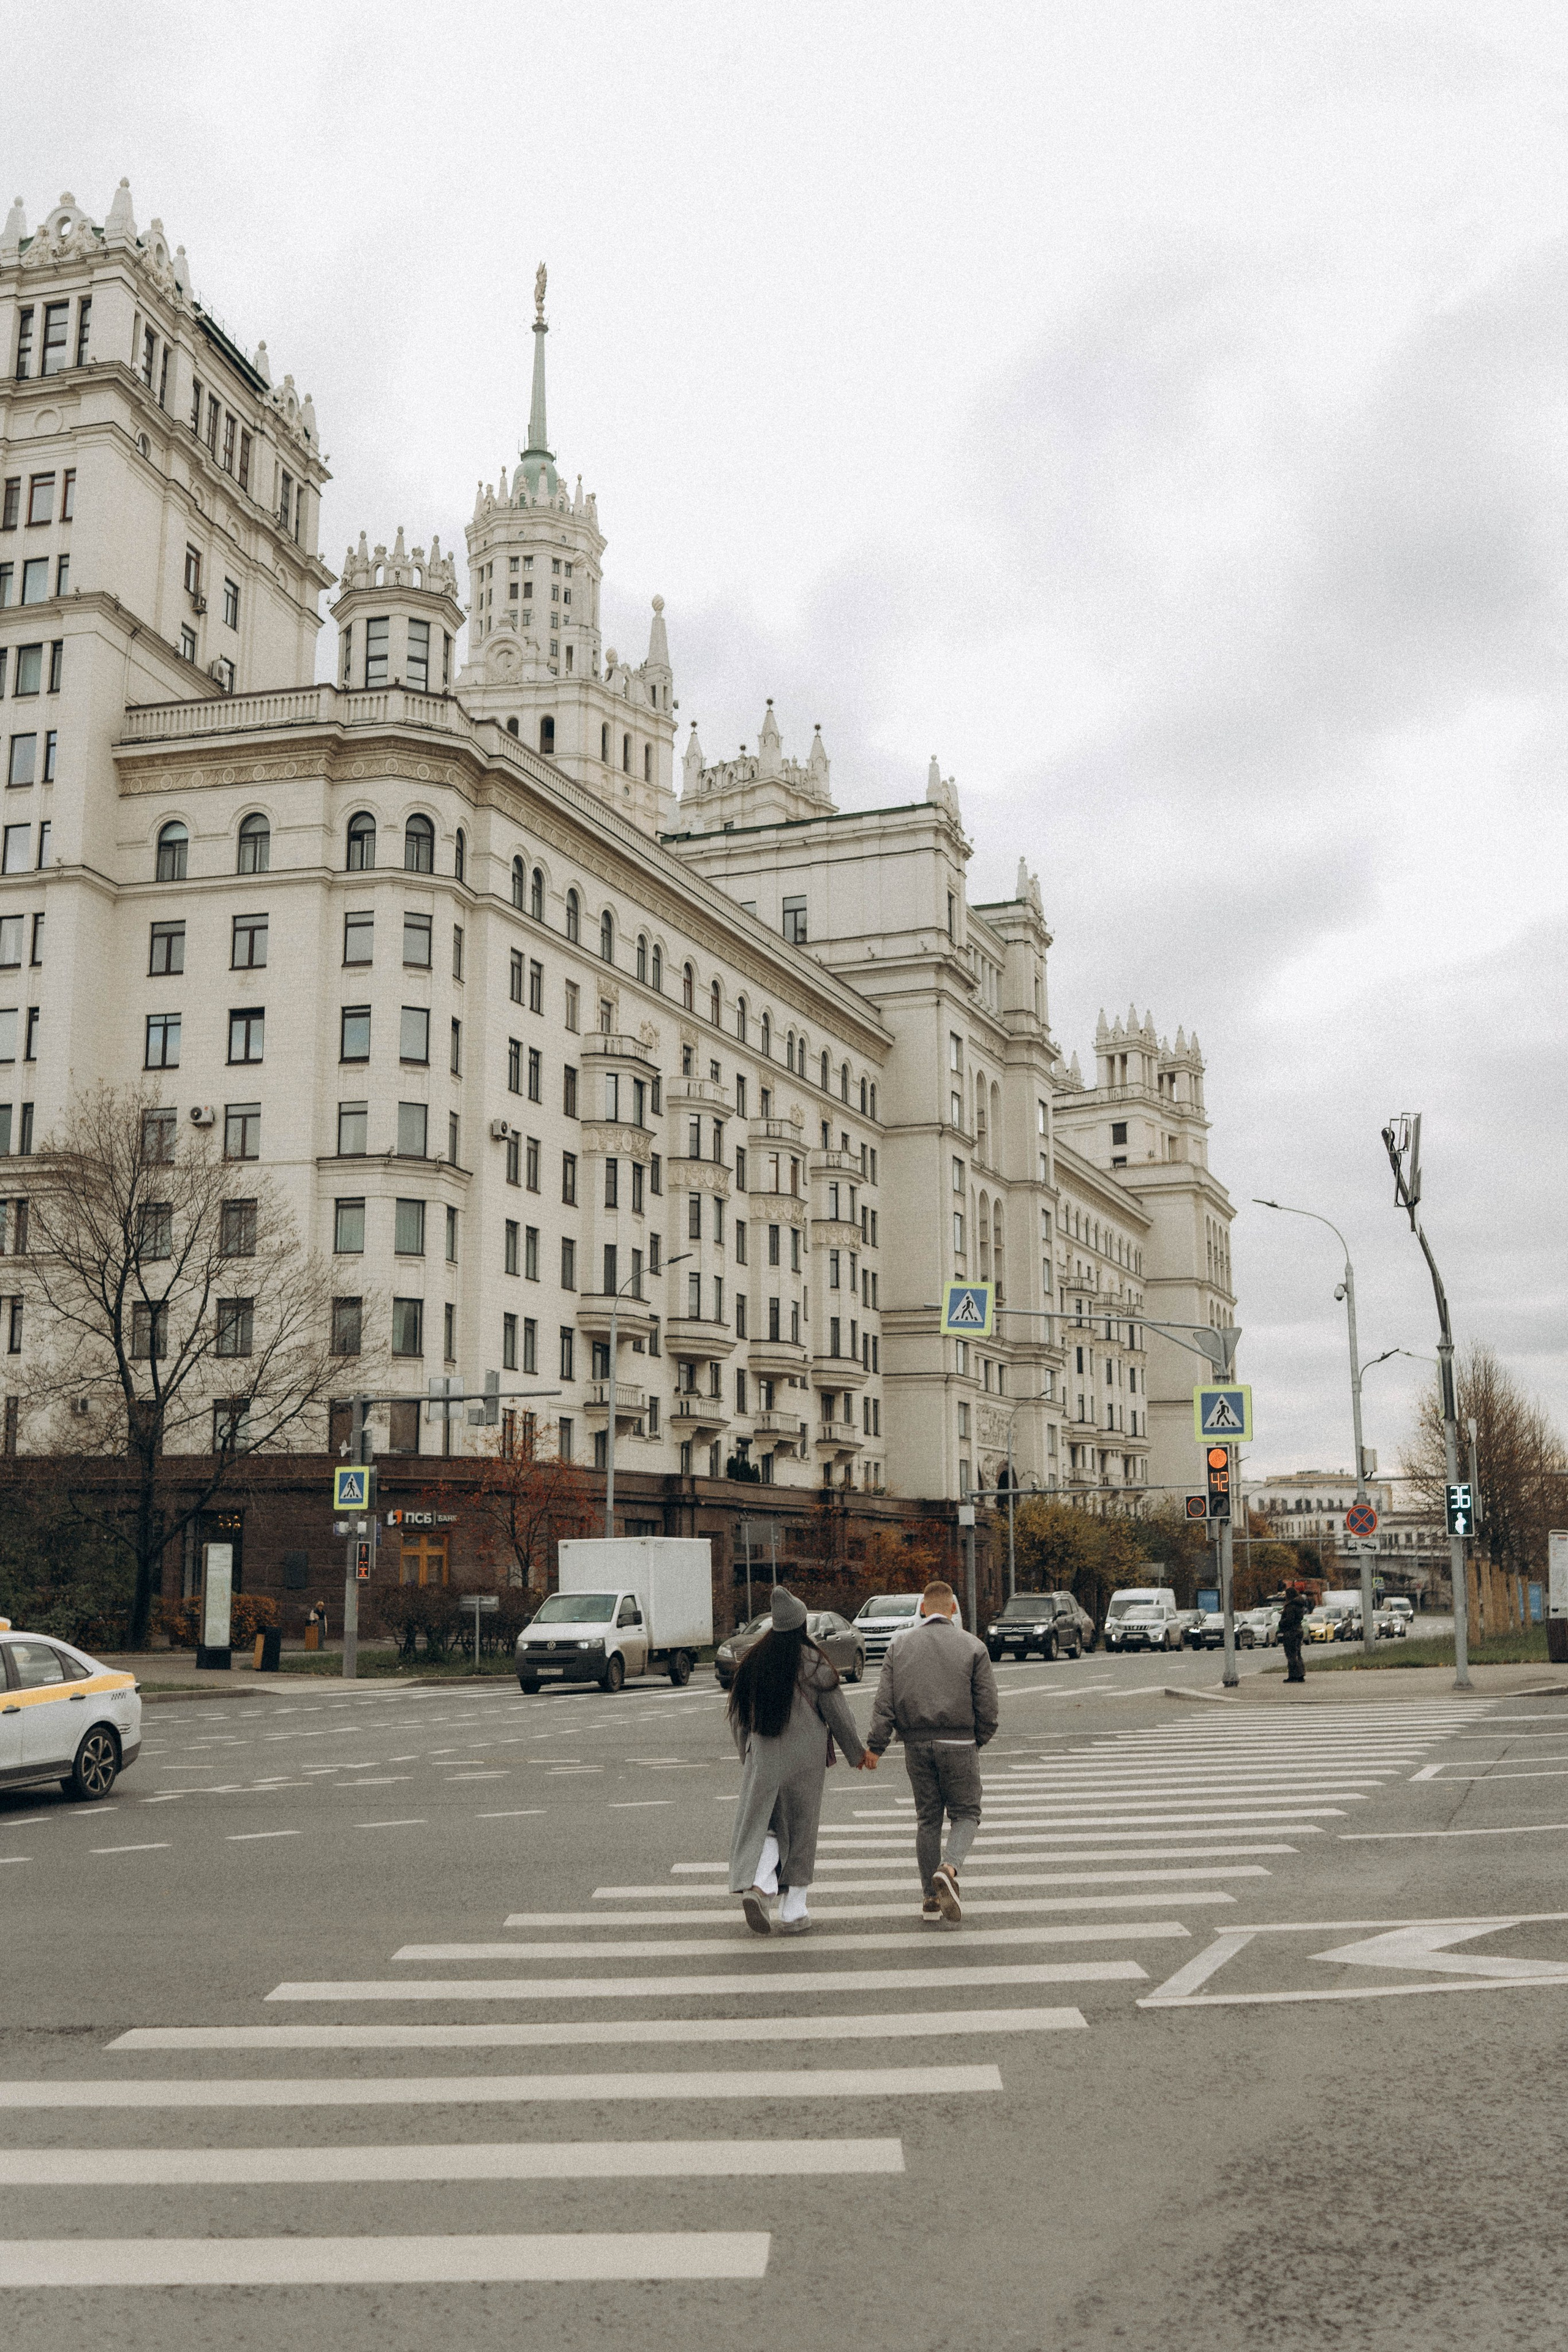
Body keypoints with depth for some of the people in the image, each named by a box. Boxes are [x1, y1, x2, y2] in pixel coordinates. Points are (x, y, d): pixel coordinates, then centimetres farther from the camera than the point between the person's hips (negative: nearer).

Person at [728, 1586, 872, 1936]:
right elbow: (837, 1713, -5)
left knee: (762, 1827, 8)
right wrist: (857, 1751, 9)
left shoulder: (753, 1661, 2)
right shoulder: (813, 1662, -10)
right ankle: (793, 1913, 11)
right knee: (801, 1830, 9)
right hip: (805, 1758, -2)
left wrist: (747, 1756, 24)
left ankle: (756, 1886, -19)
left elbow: (738, 1715, 10)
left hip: (763, 1759, 2)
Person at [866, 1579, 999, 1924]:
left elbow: (884, 1703, -1)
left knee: (927, 1818, 13)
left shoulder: (900, 1646, 5)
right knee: (965, 1813, 9)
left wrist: (875, 1747, -1)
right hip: (958, 1743, -3)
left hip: (916, 1744, 3)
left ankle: (930, 1900, 14)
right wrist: (978, 1740, 11)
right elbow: (988, 1707, -4)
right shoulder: (972, 1646, -1)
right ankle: (949, 1868, -18)